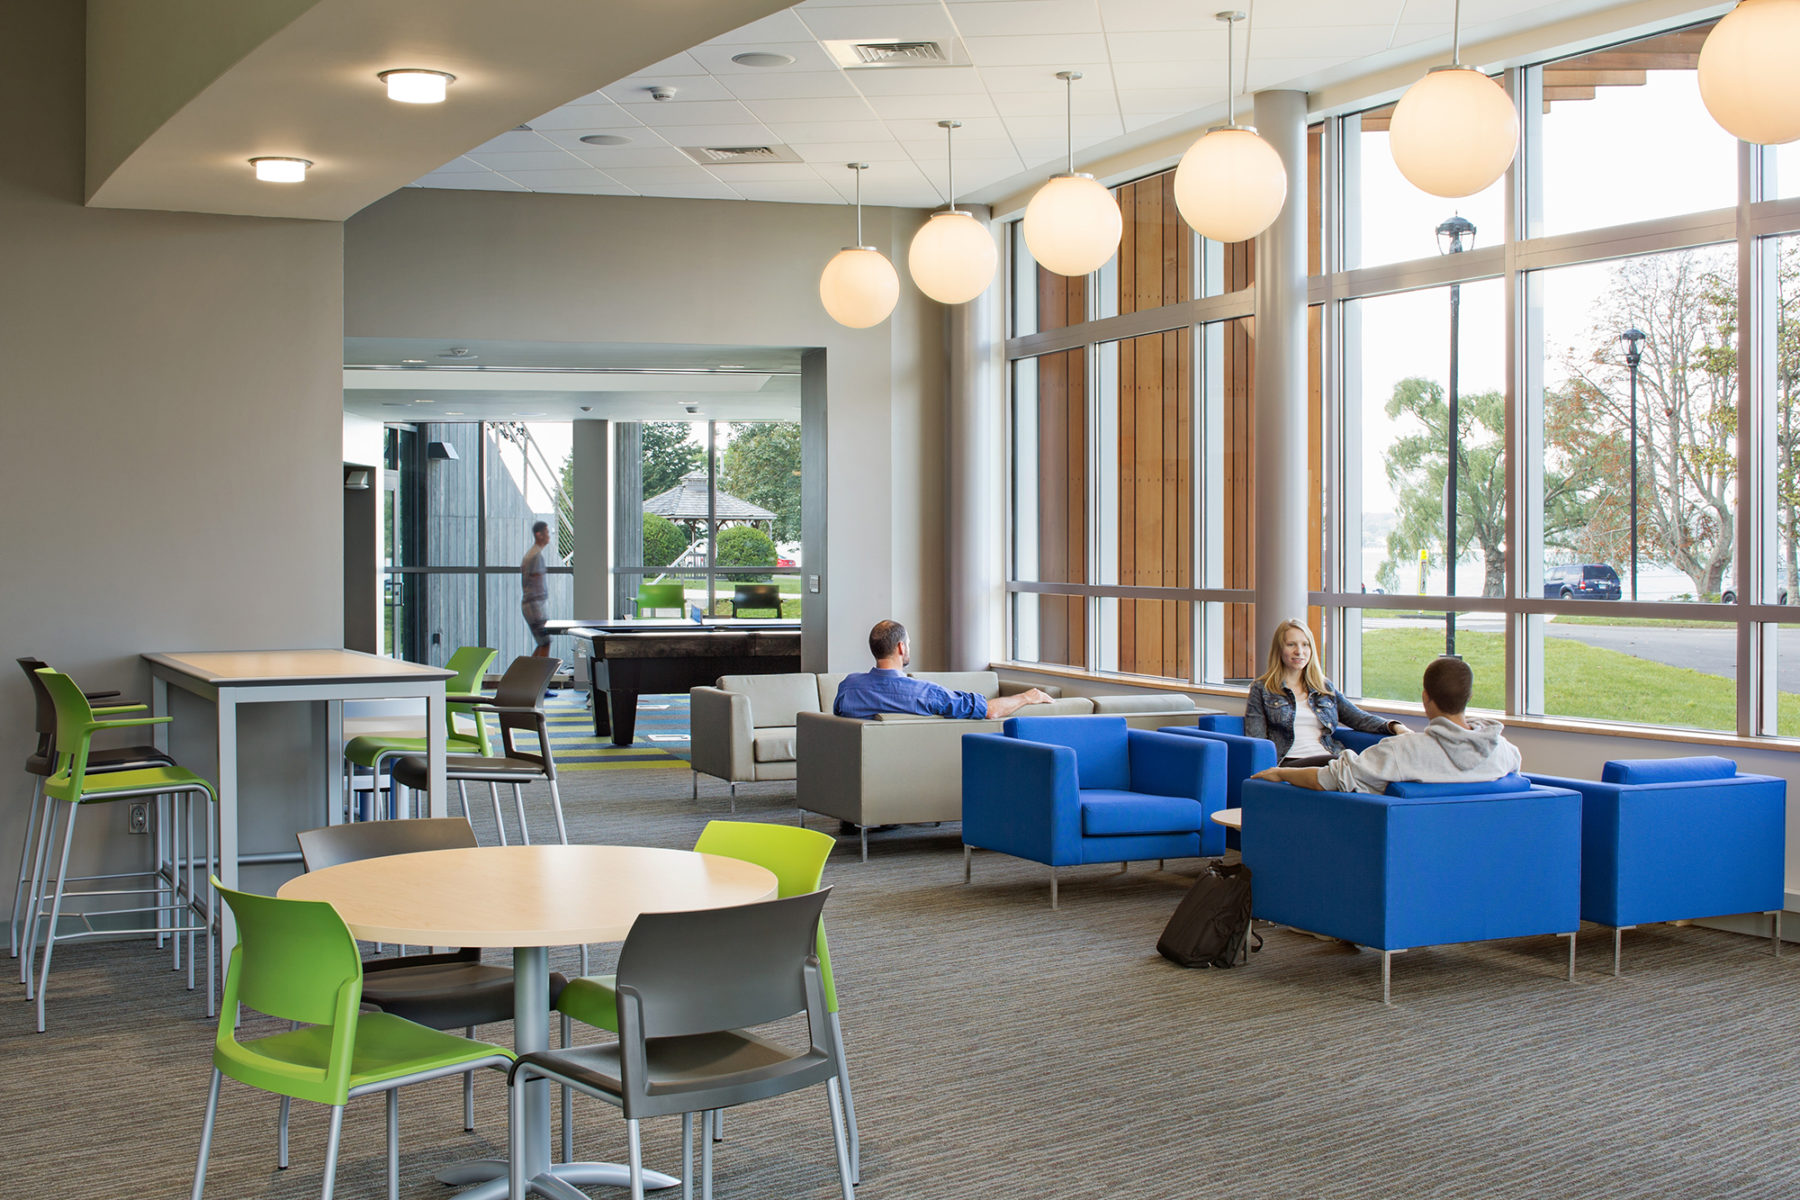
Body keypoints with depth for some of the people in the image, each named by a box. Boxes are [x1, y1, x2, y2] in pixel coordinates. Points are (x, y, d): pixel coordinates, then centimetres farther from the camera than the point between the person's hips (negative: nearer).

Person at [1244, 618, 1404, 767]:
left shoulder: (1325, 688, 27)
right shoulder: (1261, 690, 15)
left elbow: (1360, 719, 20)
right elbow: (1255, 741, 6)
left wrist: (1394, 726, -1)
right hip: (1290, 764, -4)